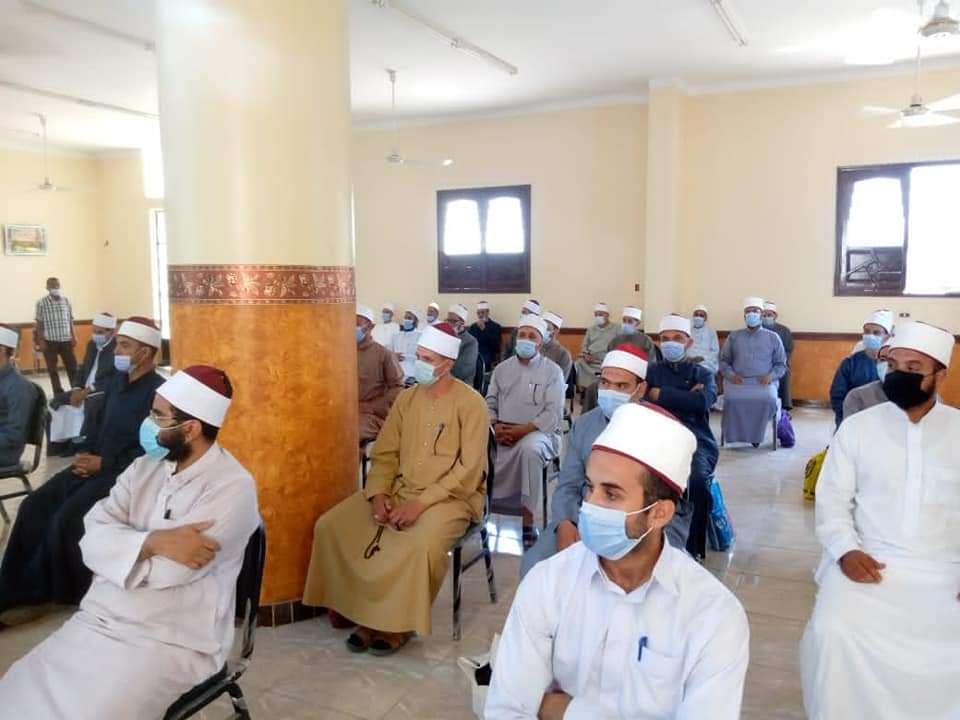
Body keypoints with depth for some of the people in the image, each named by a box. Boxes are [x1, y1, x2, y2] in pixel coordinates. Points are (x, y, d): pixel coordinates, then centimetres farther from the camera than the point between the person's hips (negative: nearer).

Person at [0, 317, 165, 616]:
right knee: (34, 506, -3)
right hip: (94, 465, 9)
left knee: (66, 518, -21)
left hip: (123, 473, -9)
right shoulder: (118, 383, 13)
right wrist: (85, 453, 3)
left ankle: (67, 592, 1)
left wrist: (103, 463, -18)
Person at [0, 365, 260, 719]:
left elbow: (170, 569, -22)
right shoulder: (144, 467, 6)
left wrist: (124, 545, -7)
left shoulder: (232, 487, -16)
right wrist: (152, 541, -21)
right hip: (98, 621, 6)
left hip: (171, 643, -6)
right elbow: (92, 538, -5)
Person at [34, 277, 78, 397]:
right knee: (52, 369, 5)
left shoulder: (66, 300, 3)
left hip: (66, 340, 2)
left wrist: (74, 336, 5)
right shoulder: (41, 302, -5)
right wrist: (41, 341, -7)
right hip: (50, 341, -2)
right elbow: (39, 323, -3)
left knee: (72, 366, 5)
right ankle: (58, 394, 14)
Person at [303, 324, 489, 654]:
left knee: (422, 544, -36)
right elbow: (385, 453, 8)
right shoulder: (407, 397, 8)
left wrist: (422, 503, -22)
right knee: (331, 526, -10)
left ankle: (397, 623, -10)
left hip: (450, 496, -6)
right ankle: (362, 612, 1)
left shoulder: (471, 404, -10)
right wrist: (379, 493, -10)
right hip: (399, 490, 6)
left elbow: (468, 471, -15)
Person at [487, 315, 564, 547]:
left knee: (529, 447, -38)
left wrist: (521, 431, -18)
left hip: (539, 432, -4)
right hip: (503, 432, 4)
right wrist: (495, 426, -10)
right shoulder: (502, 368, 13)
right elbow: (490, 403, 11)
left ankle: (527, 519, -29)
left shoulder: (553, 371, 0)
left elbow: (553, 415, -9)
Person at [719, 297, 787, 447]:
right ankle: (736, 434, -20)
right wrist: (731, 375, -7)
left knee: (769, 399, -34)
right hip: (738, 381, 0)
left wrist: (771, 376, -7)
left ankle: (756, 433, -17)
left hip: (763, 382, 0)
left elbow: (781, 364, 13)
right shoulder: (734, 336, 16)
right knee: (732, 398, -34)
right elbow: (723, 361, 13)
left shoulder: (773, 337, 14)